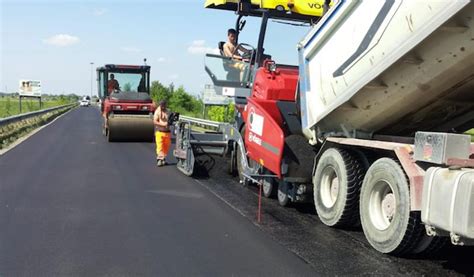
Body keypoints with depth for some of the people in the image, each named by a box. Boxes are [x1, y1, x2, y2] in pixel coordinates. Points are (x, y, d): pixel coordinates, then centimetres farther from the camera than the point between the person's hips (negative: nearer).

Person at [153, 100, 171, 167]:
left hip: (167, 131, 5)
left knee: (166, 146, 7)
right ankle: (159, 159, -12)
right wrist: (163, 124, -19)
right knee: (160, 146, -10)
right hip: (159, 131, -5)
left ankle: (163, 159, 18)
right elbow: (155, 121, -7)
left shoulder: (167, 112, 14)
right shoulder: (157, 112, 0)